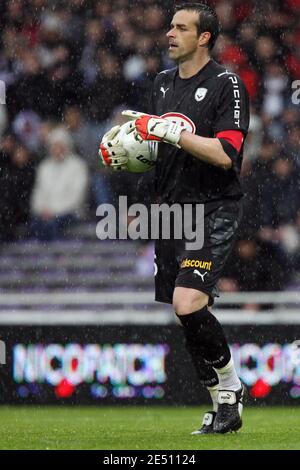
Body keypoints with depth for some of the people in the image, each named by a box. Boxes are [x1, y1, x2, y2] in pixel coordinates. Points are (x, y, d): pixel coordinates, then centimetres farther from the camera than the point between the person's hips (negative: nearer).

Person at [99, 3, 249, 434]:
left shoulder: (227, 85, -8)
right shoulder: (163, 83, 14)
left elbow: (225, 154, -18)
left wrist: (173, 132, -22)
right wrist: (126, 148, 6)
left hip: (214, 211, -7)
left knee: (188, 303, -22)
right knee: (191, 317, 6)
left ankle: (231, 384, -3)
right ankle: (223, 407, 15)